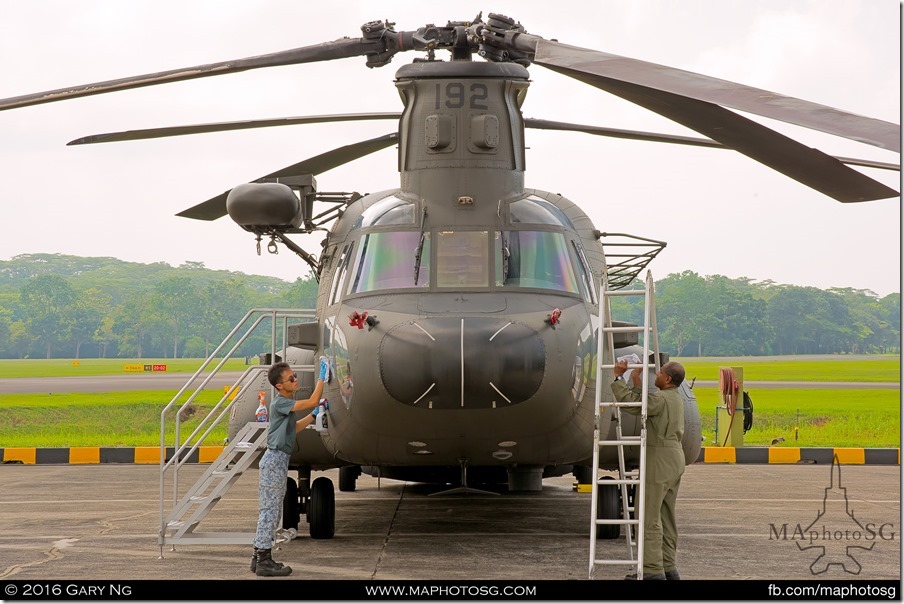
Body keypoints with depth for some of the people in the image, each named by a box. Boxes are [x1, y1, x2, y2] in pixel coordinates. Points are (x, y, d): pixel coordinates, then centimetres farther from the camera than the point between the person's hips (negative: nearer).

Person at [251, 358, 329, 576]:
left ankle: (259, 556, 19)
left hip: (280, 460, 10)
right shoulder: (280, 403, -16)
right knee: (269, 508, -8)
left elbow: (294, 428, 25)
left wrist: (314, 415, 18)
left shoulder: (287, 403, 14)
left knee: (271, 509, 13)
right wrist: (322, 376, -18)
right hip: (275, 459, -10)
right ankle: (264, 561, -7)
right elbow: (312, 402, -24)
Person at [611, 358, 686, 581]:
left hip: (660, 459, -10)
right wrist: (636, 379, 20)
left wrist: (618, 377, -14)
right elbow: (643, 403, 20)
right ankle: (669, 567, 13)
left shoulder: (661, 399, -16)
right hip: (674, 456, 10)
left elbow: (629, 403, -22)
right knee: (666, 515, 12)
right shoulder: (675, 399, 15)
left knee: (650, 515, -9)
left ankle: (653, 569, -11)